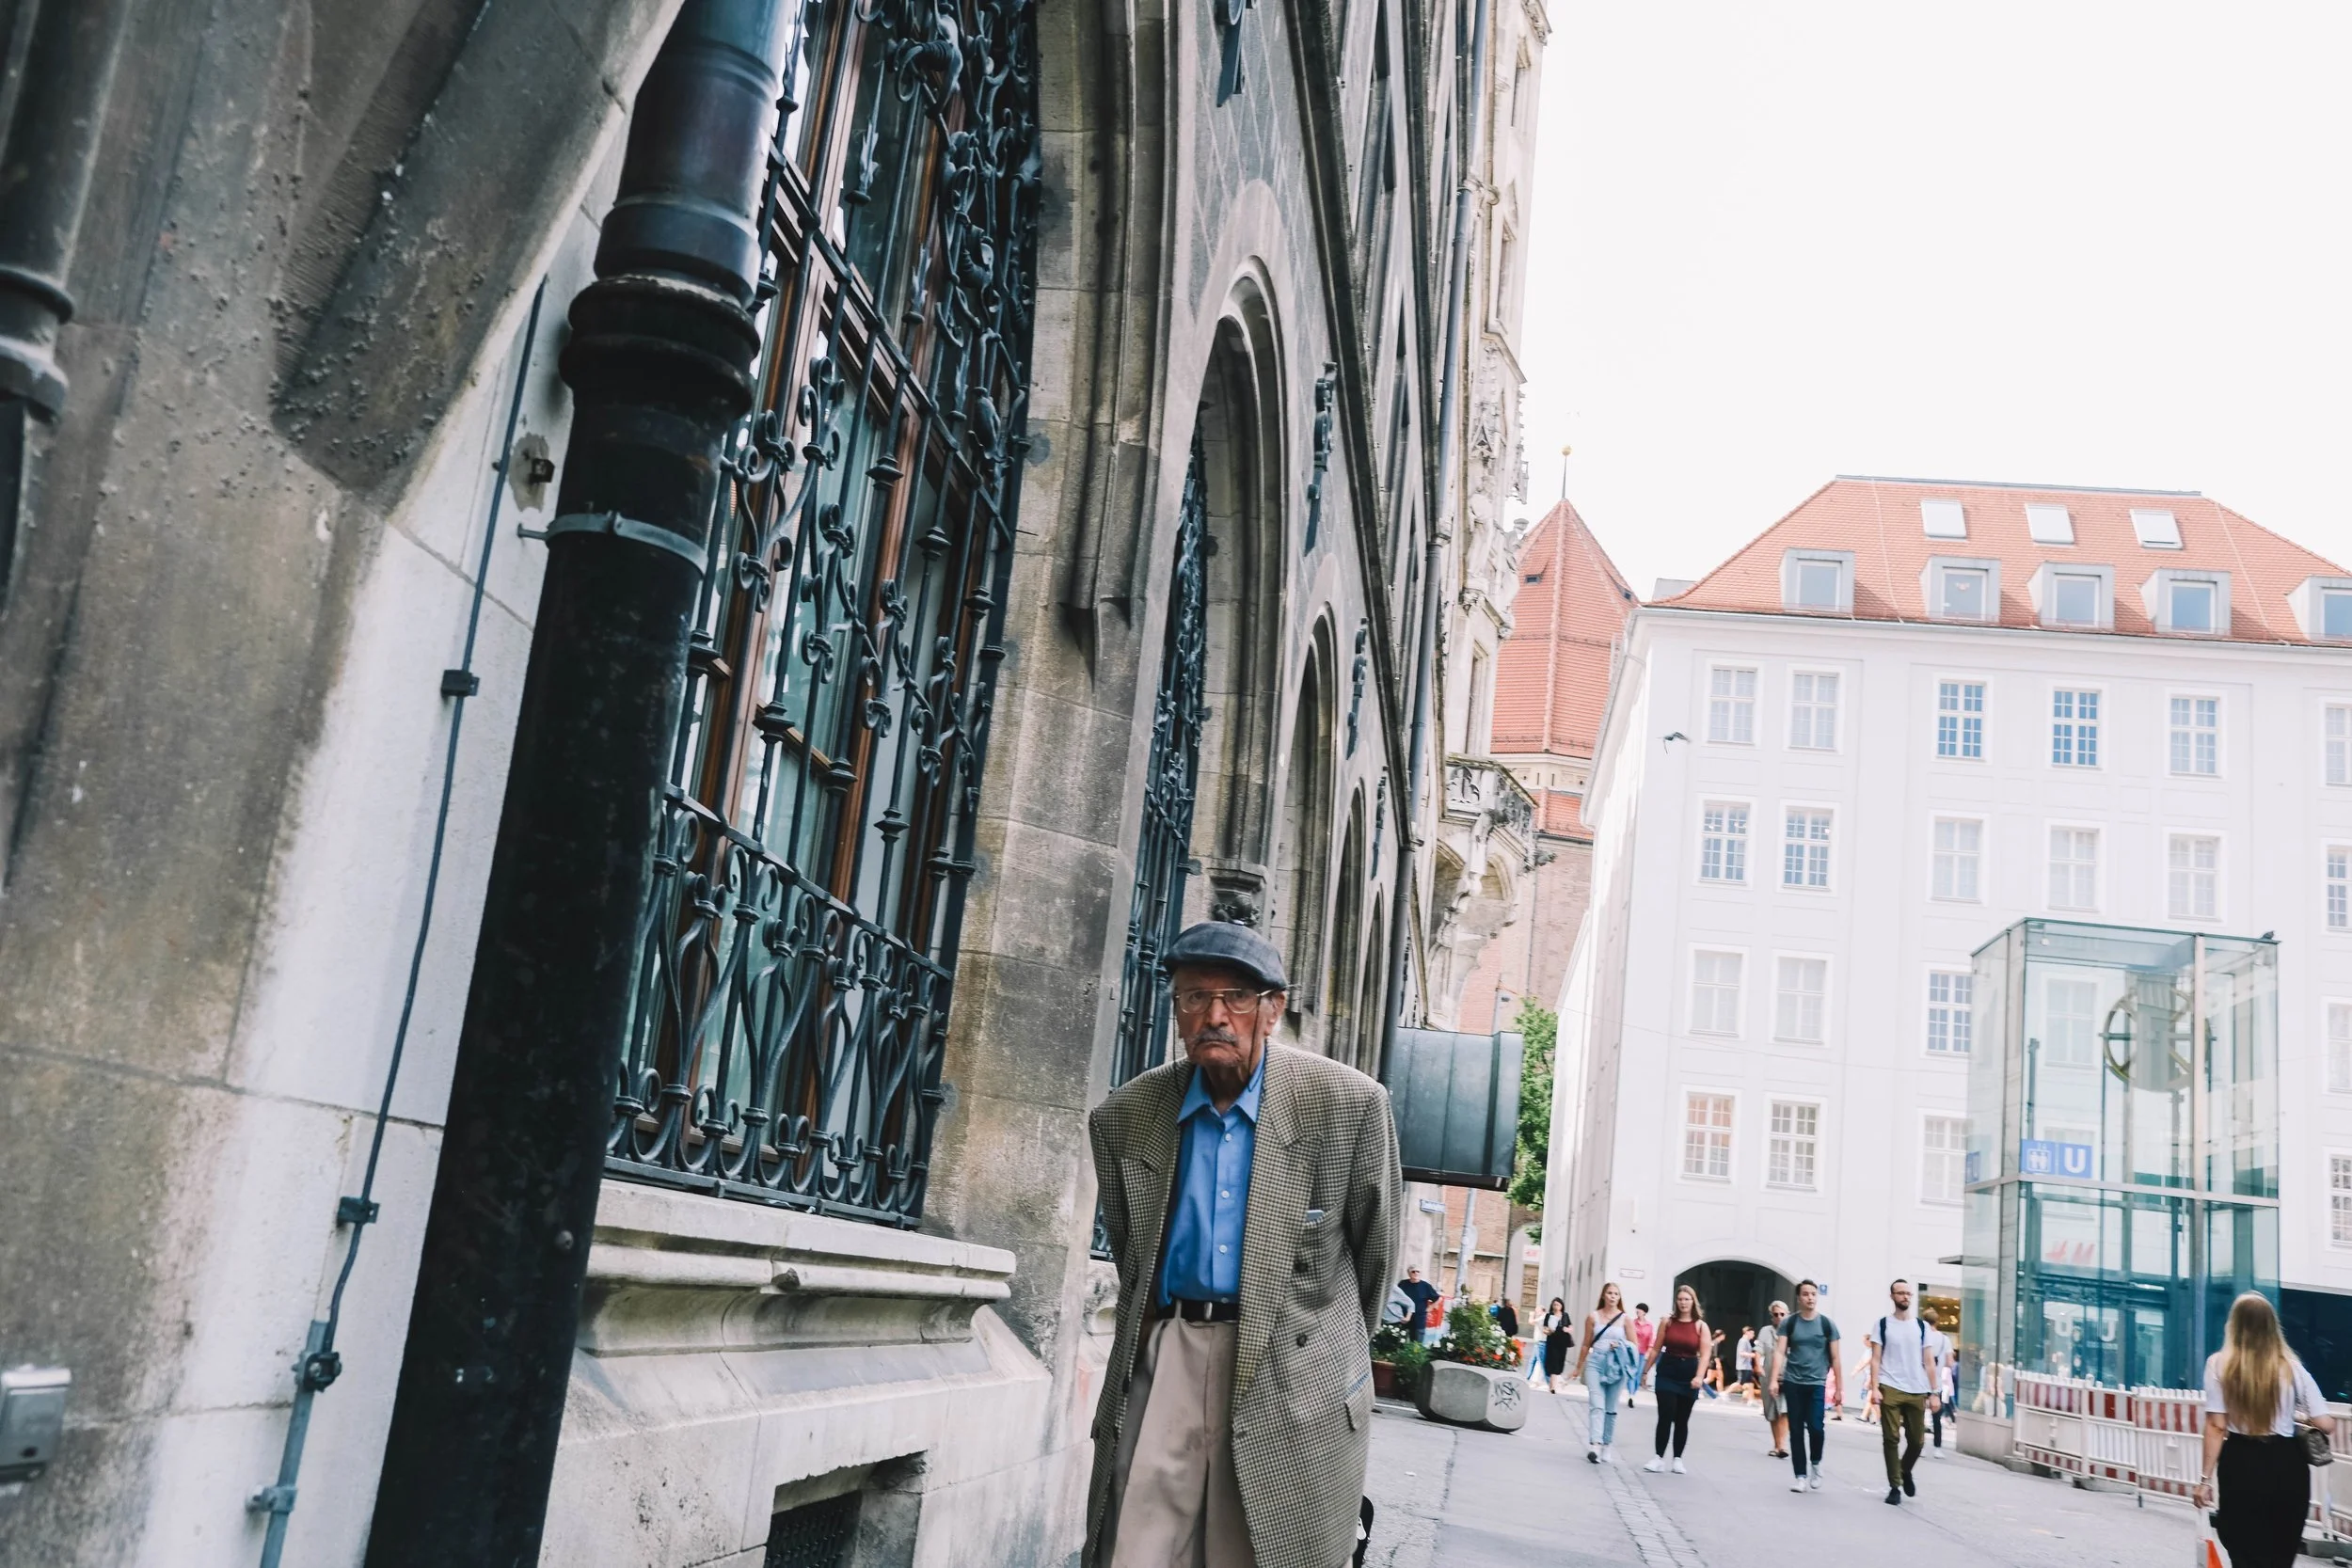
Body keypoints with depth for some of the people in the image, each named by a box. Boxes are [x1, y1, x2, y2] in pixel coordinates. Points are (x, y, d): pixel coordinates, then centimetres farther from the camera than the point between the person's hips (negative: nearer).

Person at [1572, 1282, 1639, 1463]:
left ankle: (1607, 1446, 14)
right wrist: (1578, 1367, 18)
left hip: (1616, 1366, 1)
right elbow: (1586, 1344, 14)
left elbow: (1634, 1345, 7)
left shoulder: (1625, 1319, 5)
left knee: (1611, 1408, 6)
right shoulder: (1593, 1316, 7)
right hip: (1595, 1362, -1)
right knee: (1597, 1405, -14)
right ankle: (1595, 1445, -24)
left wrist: (1621, 1345, -12)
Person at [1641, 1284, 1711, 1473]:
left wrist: (1698, 1376, -20)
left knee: (1682, 1420, 8)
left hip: (1689, 1376, 0)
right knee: (1665, 1417, -5)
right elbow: (1655, 1349, 6)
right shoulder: (1668, 1322, 2)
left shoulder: (1700, 1326, 0)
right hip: (1667, 1373, 0)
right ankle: (1659, 1458, 1)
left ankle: (1677, 1460, 17)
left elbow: (1705, 1354, -8)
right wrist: (1645, 1371, 6)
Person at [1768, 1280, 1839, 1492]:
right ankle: (1801, 1476, 11)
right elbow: (1779, 1352, -3)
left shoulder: (1826, 1324, 2)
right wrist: (1774, 1380, -15)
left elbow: (1834, 1358, 6)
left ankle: (1816, 1464, 15)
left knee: (1815, 1427, -13)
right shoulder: (1789, 1323, 3)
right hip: (1792, 1383, 1)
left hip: (1817, 1383, -1)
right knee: (1796, 1431, 3)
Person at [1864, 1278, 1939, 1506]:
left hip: (1917, 1391, 2)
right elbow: (1875, 1359, 0)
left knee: (1917, 1440, 6)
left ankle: (1905, 1472, 34)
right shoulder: (1882, 1324, 4)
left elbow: (1929, 1362, 8)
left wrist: (1934, 1392, 1)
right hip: (1890, 1389, -2)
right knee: (1891, 1438, -2)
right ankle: (1895, 1486, 6)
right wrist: (1874, 1387, -11)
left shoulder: (1922, 1326, 9)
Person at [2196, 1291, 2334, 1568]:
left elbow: (2216, 1426, -8)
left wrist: (2206, 1478, -3)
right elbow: (2325, 1425, -2)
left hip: (2241, 1465, -2)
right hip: (2285, 1465, 2)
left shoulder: (2220, 1364, -4)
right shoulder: (2291, 1367, 0)